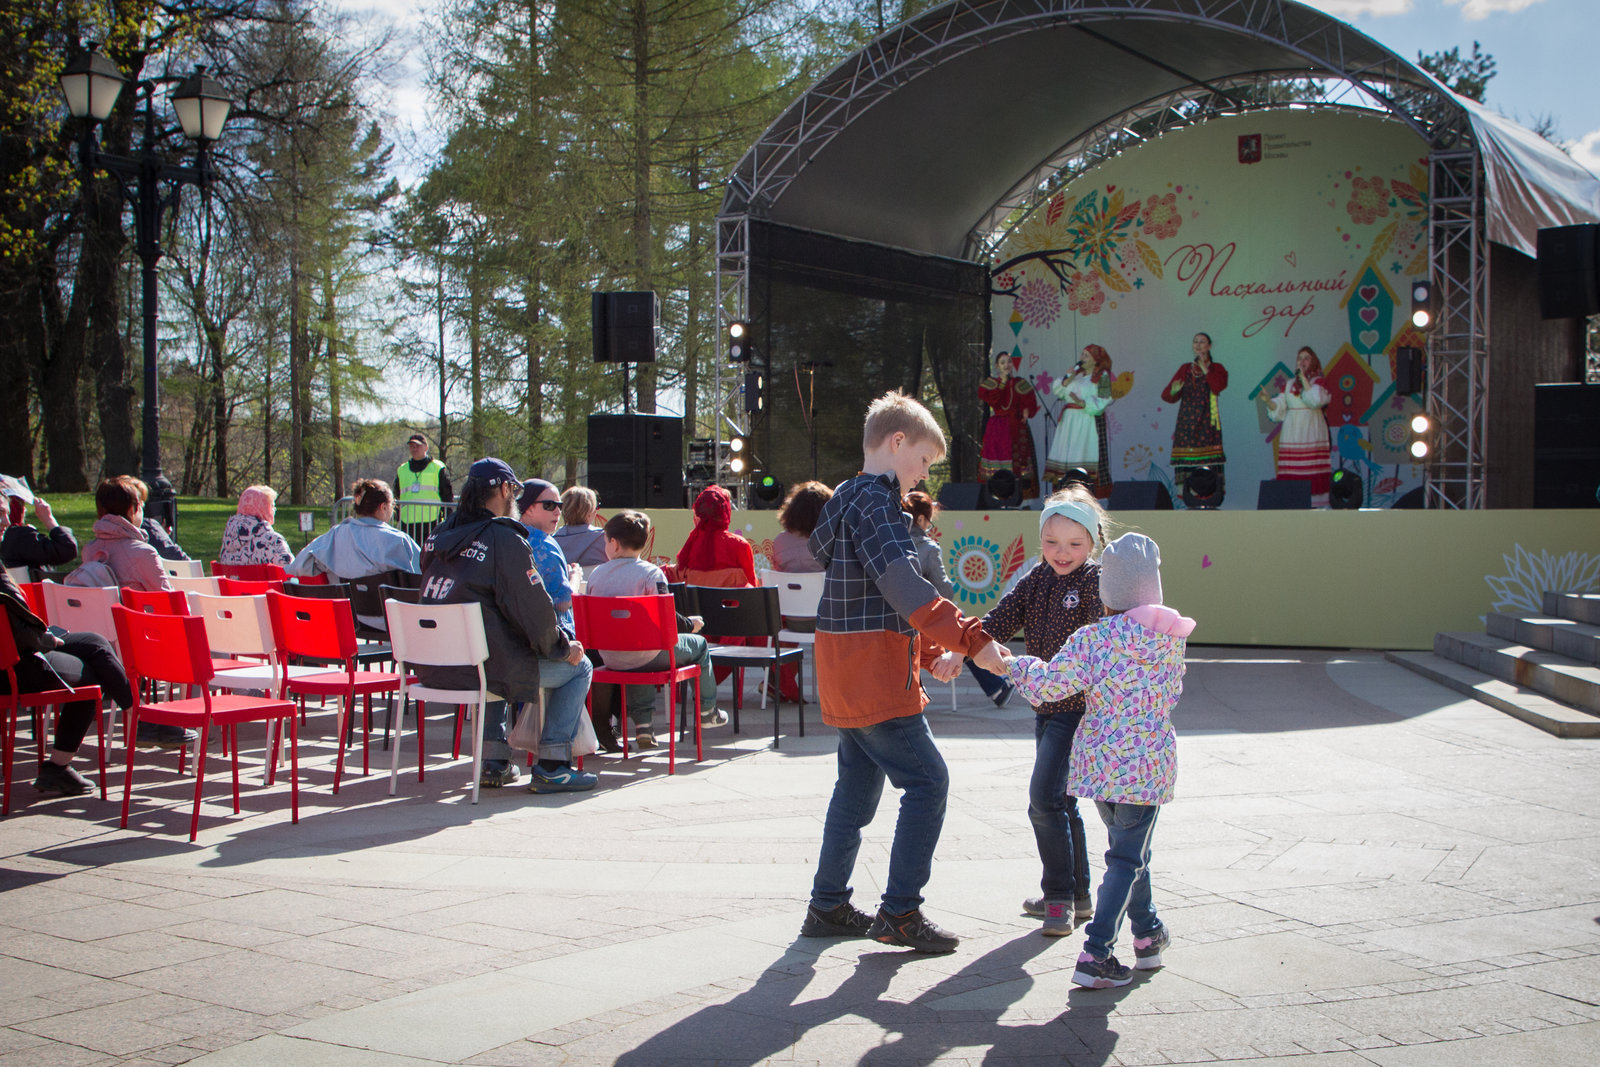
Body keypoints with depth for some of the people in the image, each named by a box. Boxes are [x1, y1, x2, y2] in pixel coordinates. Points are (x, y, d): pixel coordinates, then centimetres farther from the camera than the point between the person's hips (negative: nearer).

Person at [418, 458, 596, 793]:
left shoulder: (440, 536, 10)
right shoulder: (505, 540, -13)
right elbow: (533, 609, -14)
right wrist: (562, 647, 3)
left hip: (433, 668, 8)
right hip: (481, 669, -8)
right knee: (579, 667, 10)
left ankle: (493, 760, 33)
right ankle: (551, 768, 6)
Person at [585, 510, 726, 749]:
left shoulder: (595, 574, 1)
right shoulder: (651, 572, -12)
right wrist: (690, 624, 3)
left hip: (610, 657, 5)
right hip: (647, 654, -5)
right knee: (699, 644, 20)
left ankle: (643, 724, 27)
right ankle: (707, 710, 34)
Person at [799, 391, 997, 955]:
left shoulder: (854, 498, 18)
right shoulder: (873, 501, -15)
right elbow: (905, 586, -28)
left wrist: (932, 653, 12)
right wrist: (971, 639, -31)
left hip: (850, 675, 11)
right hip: (873, 676, -11)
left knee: (857, 787, 16)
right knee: (926, 781, -6)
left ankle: (828, 907, 24)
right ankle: (900, 912, -2)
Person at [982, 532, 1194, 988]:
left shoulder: (1093, 638, -9)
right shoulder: (1171, 637, -1)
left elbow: (1049, 685, -12)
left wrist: (1010, 663, 4)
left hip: (1099, 759, 1)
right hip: (1148, 761, -1)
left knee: (1127, 848, 20)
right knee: (1127, 858, 3)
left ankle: (1148, 934, 33)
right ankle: (1095, 954, -6)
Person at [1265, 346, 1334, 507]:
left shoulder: (1318, 382, 5)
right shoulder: (1290, 385, 16)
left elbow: (1315, 400, -14)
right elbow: (1278, 408, 11)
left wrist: (1303, 378, -9)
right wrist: (1268, 400, -8)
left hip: (1312, 432, -4)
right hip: (1292, 435, 4)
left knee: (1311, 474, -9)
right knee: (1291, 475, -4)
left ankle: (1312, 504, -8)